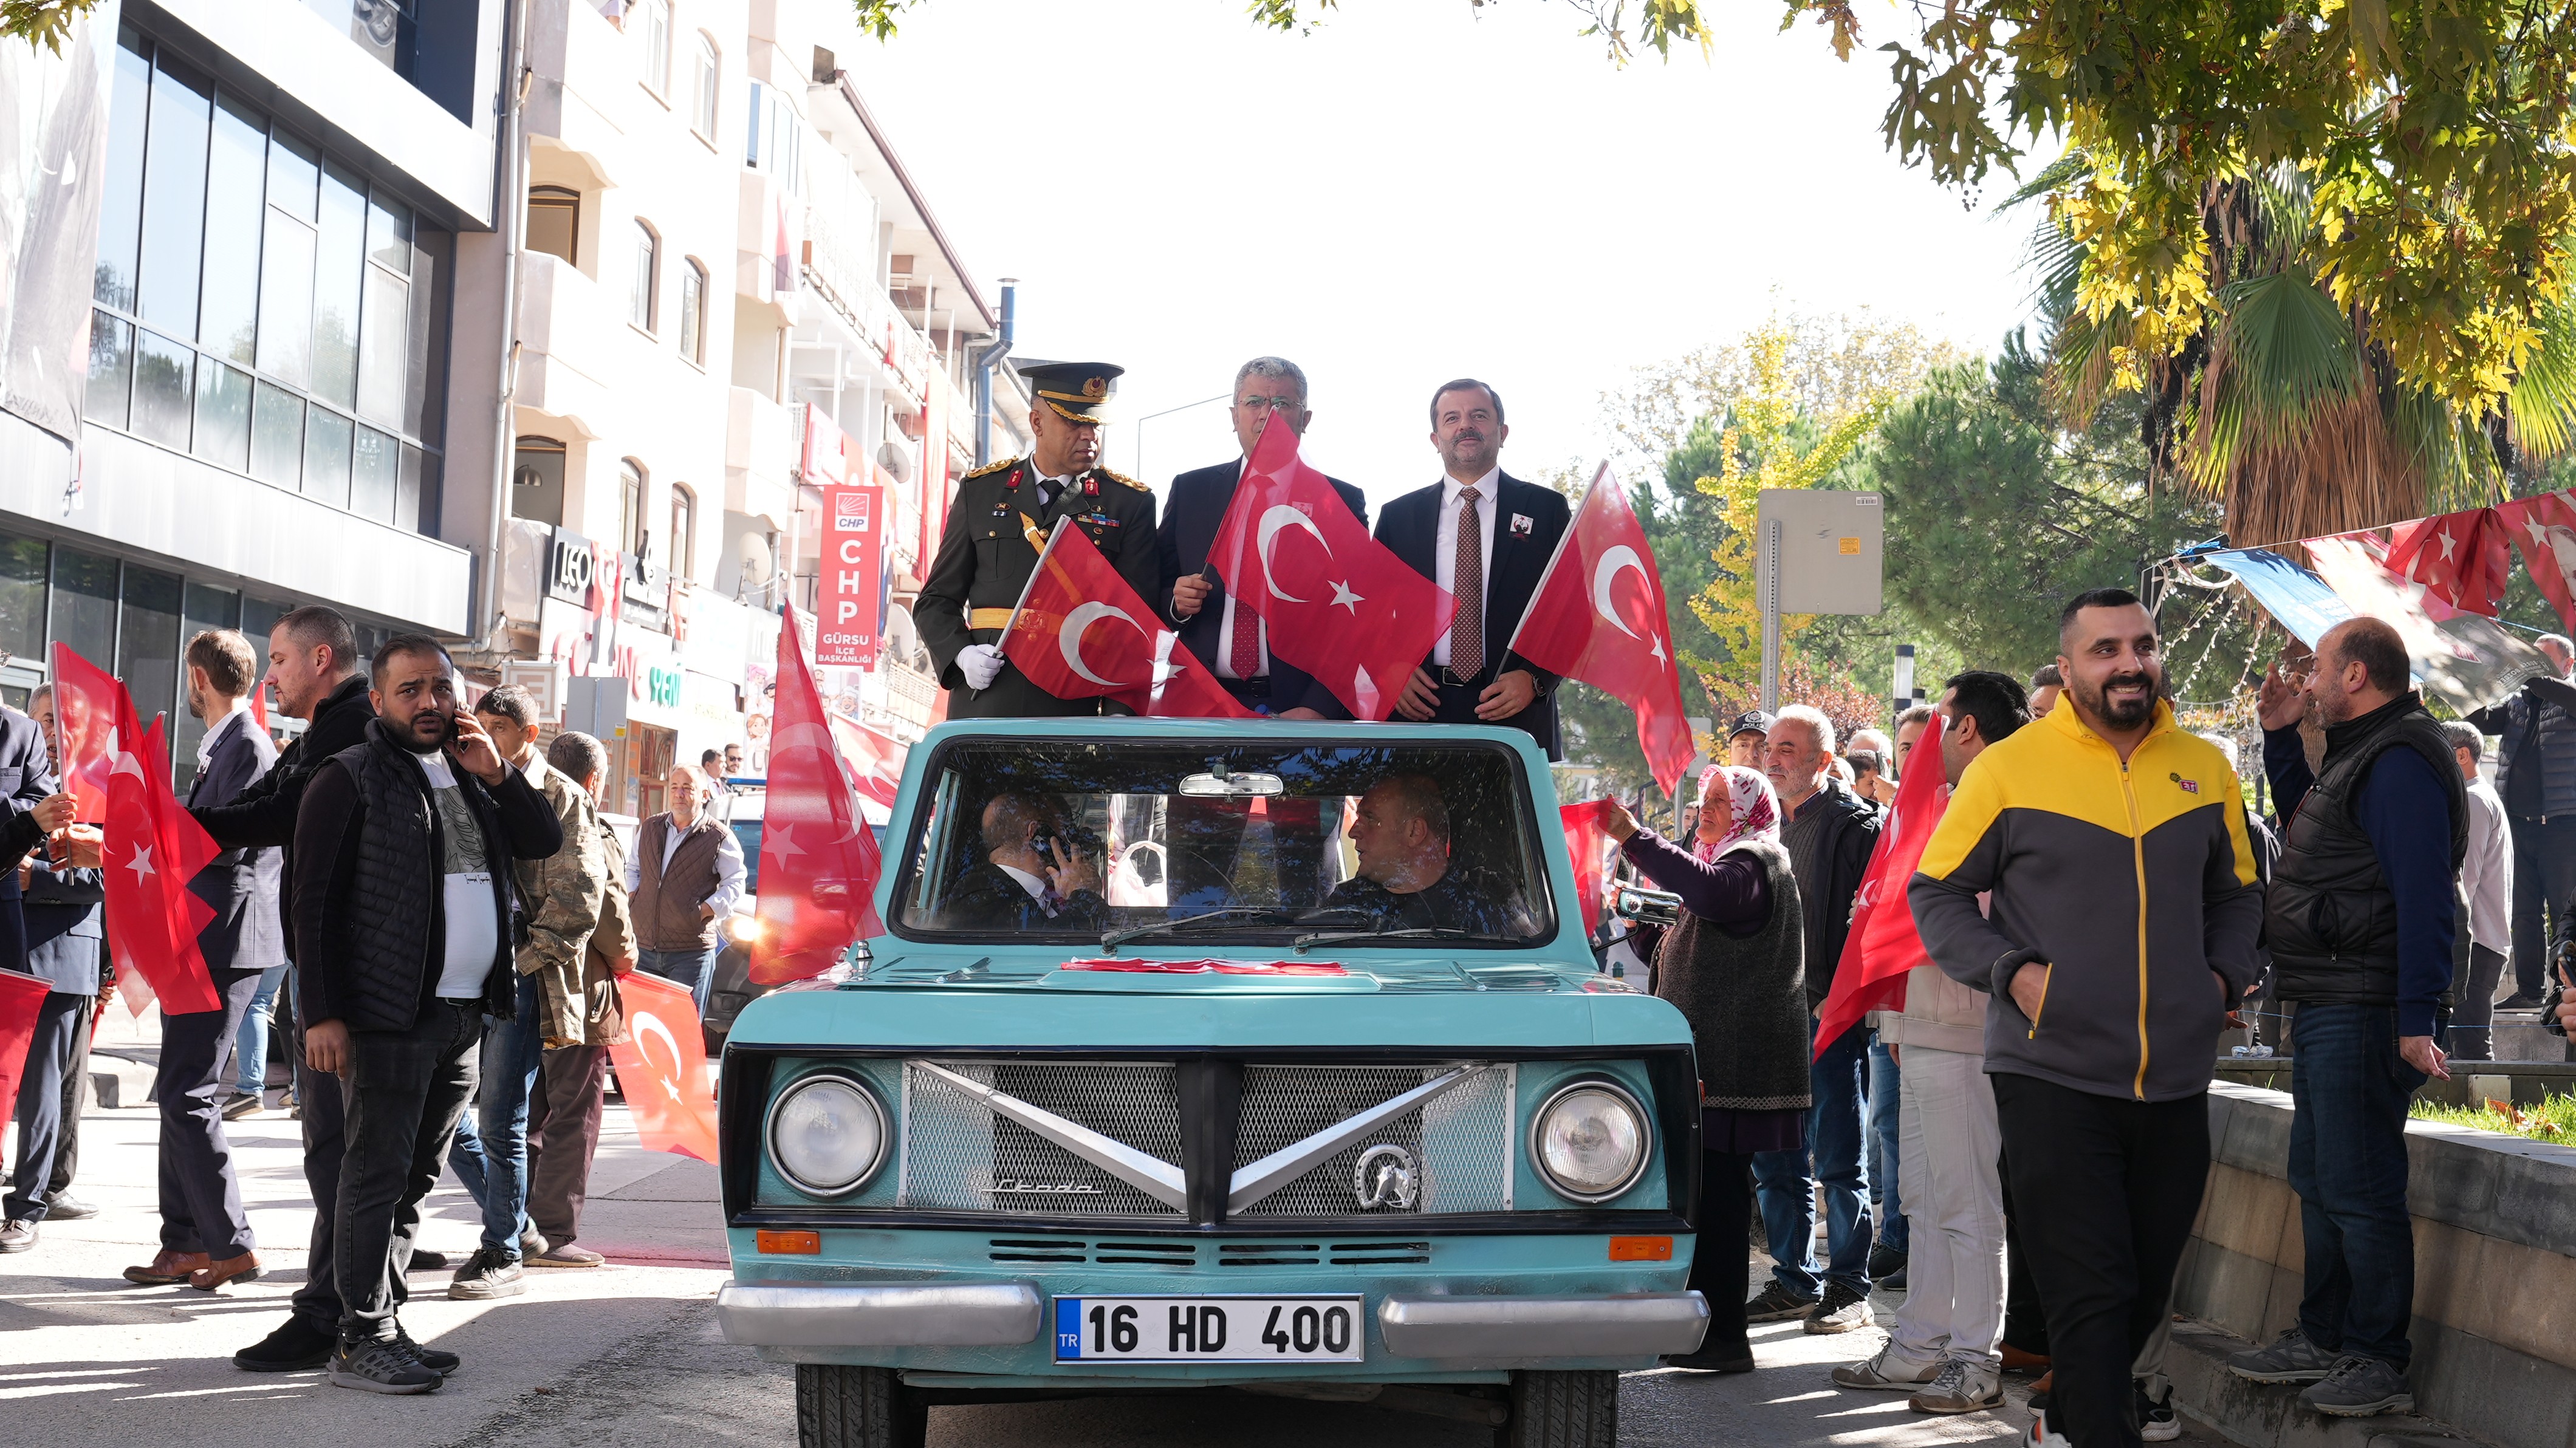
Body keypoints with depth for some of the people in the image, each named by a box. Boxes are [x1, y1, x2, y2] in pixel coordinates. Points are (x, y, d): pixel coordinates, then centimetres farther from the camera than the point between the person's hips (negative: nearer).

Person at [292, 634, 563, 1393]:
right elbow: (315, 900, -9)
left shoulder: (471, 776, 18)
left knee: (416, 1179, 11)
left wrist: (497, 773, 0)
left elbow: (545, 842, 15)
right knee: (378, 1176, -5)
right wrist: (322, 1014, -16)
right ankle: (363, 1341, -1)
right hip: (392, 1016, -7)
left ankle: (381, 1322, 19)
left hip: (465, 1015, 7)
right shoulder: (352, 780, -4)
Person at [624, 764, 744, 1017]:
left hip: (691, 951, -5)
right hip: (645, 946, 5)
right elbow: (632, 868, 27)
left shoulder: (719, 838, -2)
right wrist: (632, 897, 10)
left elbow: (735, 884, -1)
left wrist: (707, 909, -12)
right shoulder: (650, 829, 14)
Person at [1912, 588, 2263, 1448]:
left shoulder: (2205, 771, 11)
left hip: (2175, 1086, 5)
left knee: (2144, 1294, 15)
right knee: (2089, 1297, -10)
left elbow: (2236, 896, 25)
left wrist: (2223, 976, 7)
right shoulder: (2007, 769, -3)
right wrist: (2011, 972, -10)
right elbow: (1935, 894, 4)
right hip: (2052, 1079, -5)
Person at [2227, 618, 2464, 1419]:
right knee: (2318, 1178, 17)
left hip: (2363, 1015, -11)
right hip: (2327, 1011, 11)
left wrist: (2416, 1021, -27)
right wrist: (2281, 736, 25)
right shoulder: (2364, 754, 18)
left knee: (2357, 1188, -7)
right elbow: (2308, 826, 36)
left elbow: (2425, 900, -24)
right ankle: (2324, 1339, 26)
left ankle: (2379, 1362, -1)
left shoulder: (2400, 764, -17)